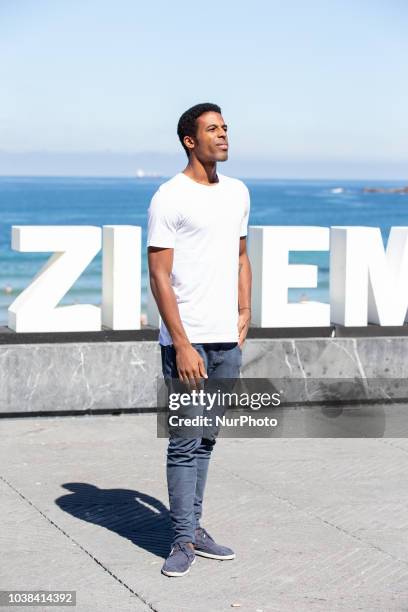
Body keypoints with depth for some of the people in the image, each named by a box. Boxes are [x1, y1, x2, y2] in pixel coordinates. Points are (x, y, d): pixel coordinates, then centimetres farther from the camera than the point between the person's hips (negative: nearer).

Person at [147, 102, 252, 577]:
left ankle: (193, 527, 21)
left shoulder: (237, 192, 13)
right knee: (184, 443, -3)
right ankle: (184, 541, 4)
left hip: (227, 340, 6)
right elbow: (159, 277, -11)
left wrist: (244, 314, 13)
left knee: (205, 440, 12)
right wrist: (182, 346, -16)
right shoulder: (169, 198, -8)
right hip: (187, 341, -6)